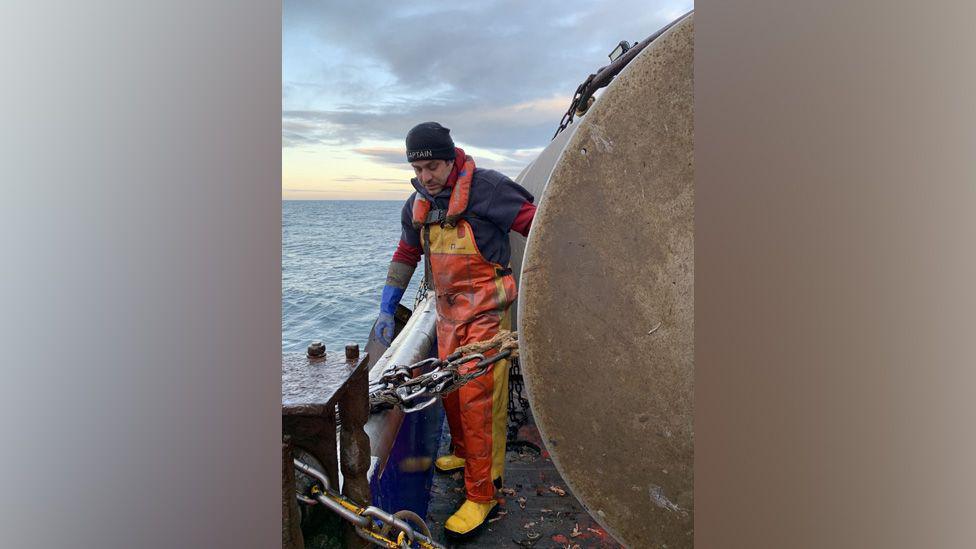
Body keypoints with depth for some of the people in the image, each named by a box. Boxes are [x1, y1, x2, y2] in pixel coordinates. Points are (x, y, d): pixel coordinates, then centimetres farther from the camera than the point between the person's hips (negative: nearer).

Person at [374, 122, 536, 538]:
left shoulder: (485, 187, -15)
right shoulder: (417, 205, 7)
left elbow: (535, 223, -13)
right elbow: (406, 254, 18)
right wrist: (387, 308, 15)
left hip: (486, 310, -7)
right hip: (448, 311, 7)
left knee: (477, 397, -8)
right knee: (450, 389, 18)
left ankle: (482, 494, 3)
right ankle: (463, 454, 43)